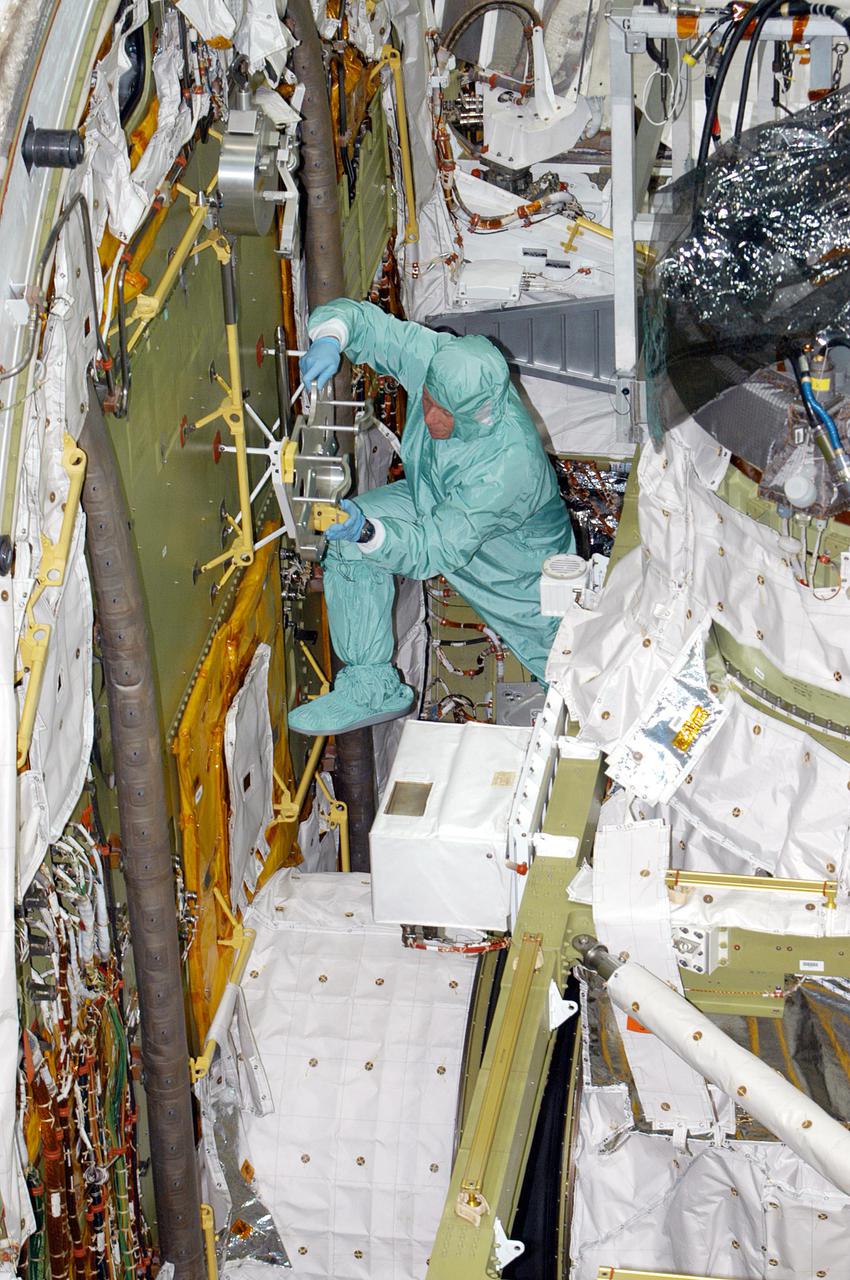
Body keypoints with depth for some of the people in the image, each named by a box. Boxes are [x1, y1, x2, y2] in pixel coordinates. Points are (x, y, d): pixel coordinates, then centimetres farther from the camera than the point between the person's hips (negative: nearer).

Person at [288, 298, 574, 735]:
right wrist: (329, 339, -44)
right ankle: (371, 687, -12)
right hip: (432, 503, 5)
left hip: (514, 553, -5)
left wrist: (369, 533, -56)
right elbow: (354, 316, -21)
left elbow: (435, 550, -40)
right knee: (352, 541, -24)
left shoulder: (509, 464, -44)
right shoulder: (434, 359, -30)